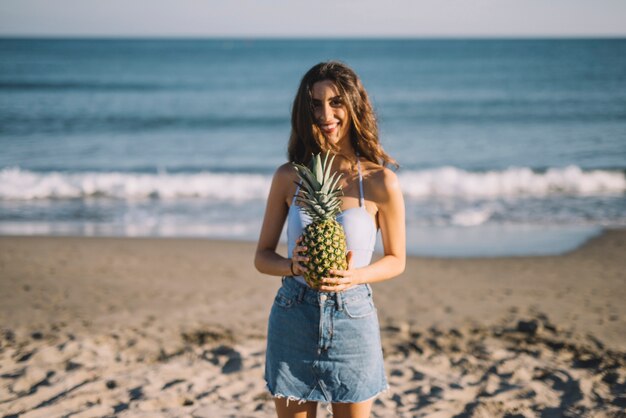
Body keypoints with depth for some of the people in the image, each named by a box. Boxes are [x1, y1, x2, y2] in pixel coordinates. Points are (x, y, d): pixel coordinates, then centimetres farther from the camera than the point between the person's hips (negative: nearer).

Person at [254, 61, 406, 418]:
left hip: (352, 319, -2)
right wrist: (292, 266, -16)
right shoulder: (289, 178, -1)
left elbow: (396, 260, 4)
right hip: (292, 320, 2)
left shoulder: (380, 181, -7)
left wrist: (356, 276, -16)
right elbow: (262, 257, 6)